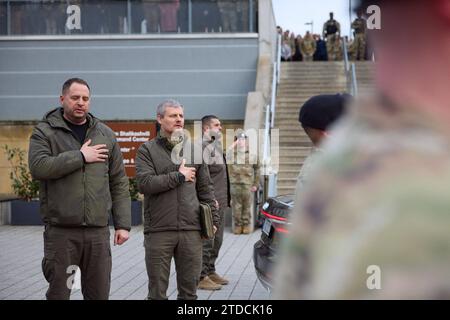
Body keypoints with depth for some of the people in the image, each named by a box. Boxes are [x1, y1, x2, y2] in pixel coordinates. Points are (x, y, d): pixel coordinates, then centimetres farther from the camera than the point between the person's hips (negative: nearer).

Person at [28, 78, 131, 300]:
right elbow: (38, 167, -17)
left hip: (98, 231, 3)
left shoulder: (105, 135, 12)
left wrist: (123, 224, 5)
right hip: (60, 231, -3)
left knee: (99, 293, 8)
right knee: (58, 293, 4)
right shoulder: (45, 132, 2)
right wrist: (80, 156, -14)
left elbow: (119, 183, 11)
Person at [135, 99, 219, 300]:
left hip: (191, 230, 3)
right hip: (159, 231, -3)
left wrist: (213, 219, 8)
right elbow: (144, 183, -13)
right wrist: (179, 176, -10)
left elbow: (205, 189, 14)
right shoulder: (147, 150, 2)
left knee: (189, 290, 9)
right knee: (157, 291, 5)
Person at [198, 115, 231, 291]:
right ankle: (201, 277, 1)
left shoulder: (216, 147, 18)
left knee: (217, 240, 16)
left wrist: (226, 199, 20)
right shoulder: (204, 147, -14)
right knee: (206, 241, -5)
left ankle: (210, 271, 27)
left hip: (220, 203, 10)